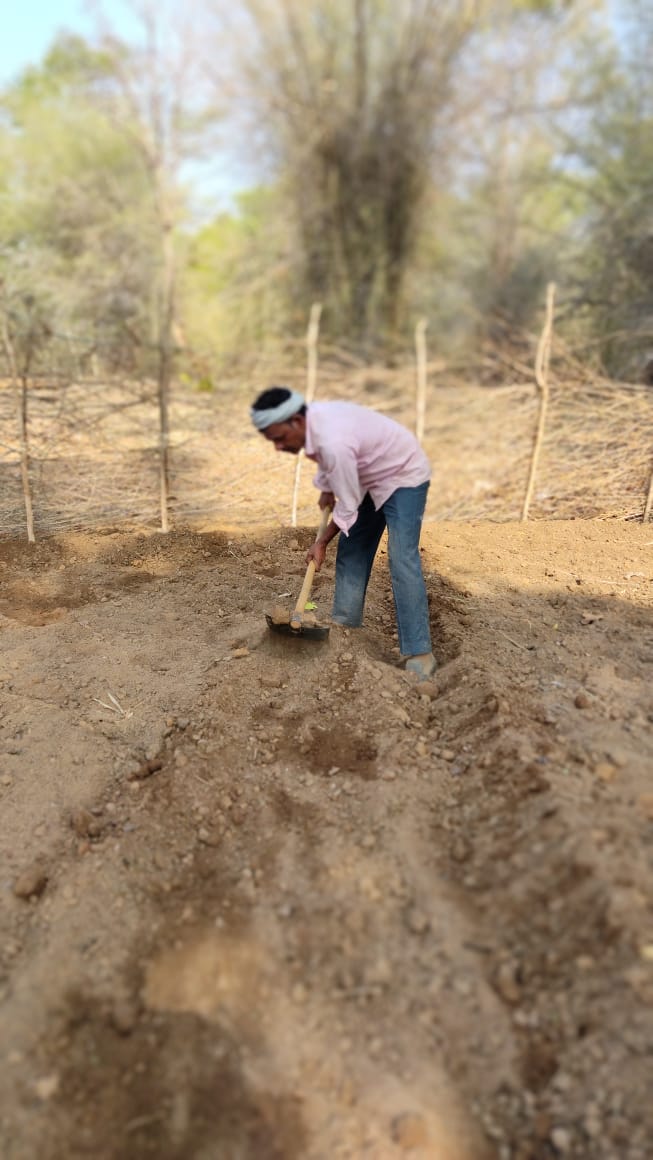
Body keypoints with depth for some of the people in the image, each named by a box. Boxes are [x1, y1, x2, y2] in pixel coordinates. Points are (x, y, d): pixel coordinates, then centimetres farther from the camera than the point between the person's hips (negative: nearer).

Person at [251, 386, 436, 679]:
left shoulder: (334, 443, -38)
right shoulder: (311, 418, -12)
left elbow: (348, 507, -25)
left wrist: (322, 542, -12)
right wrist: (325, 488, 14)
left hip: (404, 476, -9)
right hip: (371, 478, 10)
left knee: (402, 559, -18)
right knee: (351, 549, 11)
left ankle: (418, 653, -17)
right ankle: (345, 623, 23)